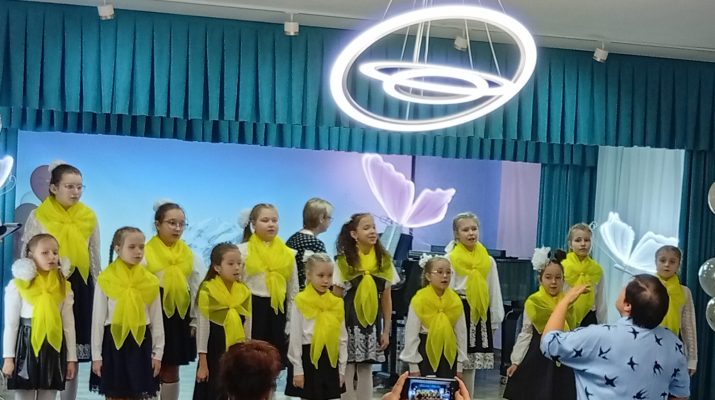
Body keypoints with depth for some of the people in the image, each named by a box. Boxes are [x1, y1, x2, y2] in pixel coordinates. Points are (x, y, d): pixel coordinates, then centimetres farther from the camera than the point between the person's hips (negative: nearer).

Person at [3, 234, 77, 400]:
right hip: (27, 345, -3)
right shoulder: (18, 284, -4)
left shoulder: (64, 287, 5)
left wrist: (71, 358, 6)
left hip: (53, 347, 3)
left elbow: (69, 324, 7)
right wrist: (8, 357, -4)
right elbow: (11, 323, -2)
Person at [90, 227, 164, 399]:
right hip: (113, 342, -2)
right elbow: (98, 320, -1)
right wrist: (96, 355, -2)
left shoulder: (151, 281, 1)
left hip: (141, 343, 2)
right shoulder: (105, 280, -6)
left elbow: (157, 320, 7)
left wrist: (158, 352, 6)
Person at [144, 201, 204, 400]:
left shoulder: (190, 255, 5)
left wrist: (195, 321, 7)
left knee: (171, 371, 13)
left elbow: (196, 290, 9)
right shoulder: (146, 252, -9)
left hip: (180, 316, 4)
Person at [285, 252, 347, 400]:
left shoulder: (337, 303, 4)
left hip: (330, 359, 4)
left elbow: (342, 338, 9)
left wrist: (342, 368, 7)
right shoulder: (300, 302, -8)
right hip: (308, 357, -4)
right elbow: (295, 338, -7)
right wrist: (297, 369, -8)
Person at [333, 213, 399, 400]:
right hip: (350, 322, -3)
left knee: (366, 371, 10)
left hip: (373, 323, 3)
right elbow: (336, 298, -2)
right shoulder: (344, 261, -6)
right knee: (347, 372, 2)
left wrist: (386, 330, 6)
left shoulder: (384, 260, 3)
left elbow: (387, 298, 7)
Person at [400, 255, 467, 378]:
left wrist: (460, 365, 6)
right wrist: (413, 366, -7)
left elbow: (461, 333, 6)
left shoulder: (456, 301, 0)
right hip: (425, 353, -3)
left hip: (449, 354, 3)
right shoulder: (419, 300, -10)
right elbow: (411, 334, -7)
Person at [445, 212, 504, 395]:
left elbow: (494, 292, 11)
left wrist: (495, 321, 10)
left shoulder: (488, 261, 8)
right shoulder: (450, 259, -4)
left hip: (480, 314, 4)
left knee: (470, 365, 11)